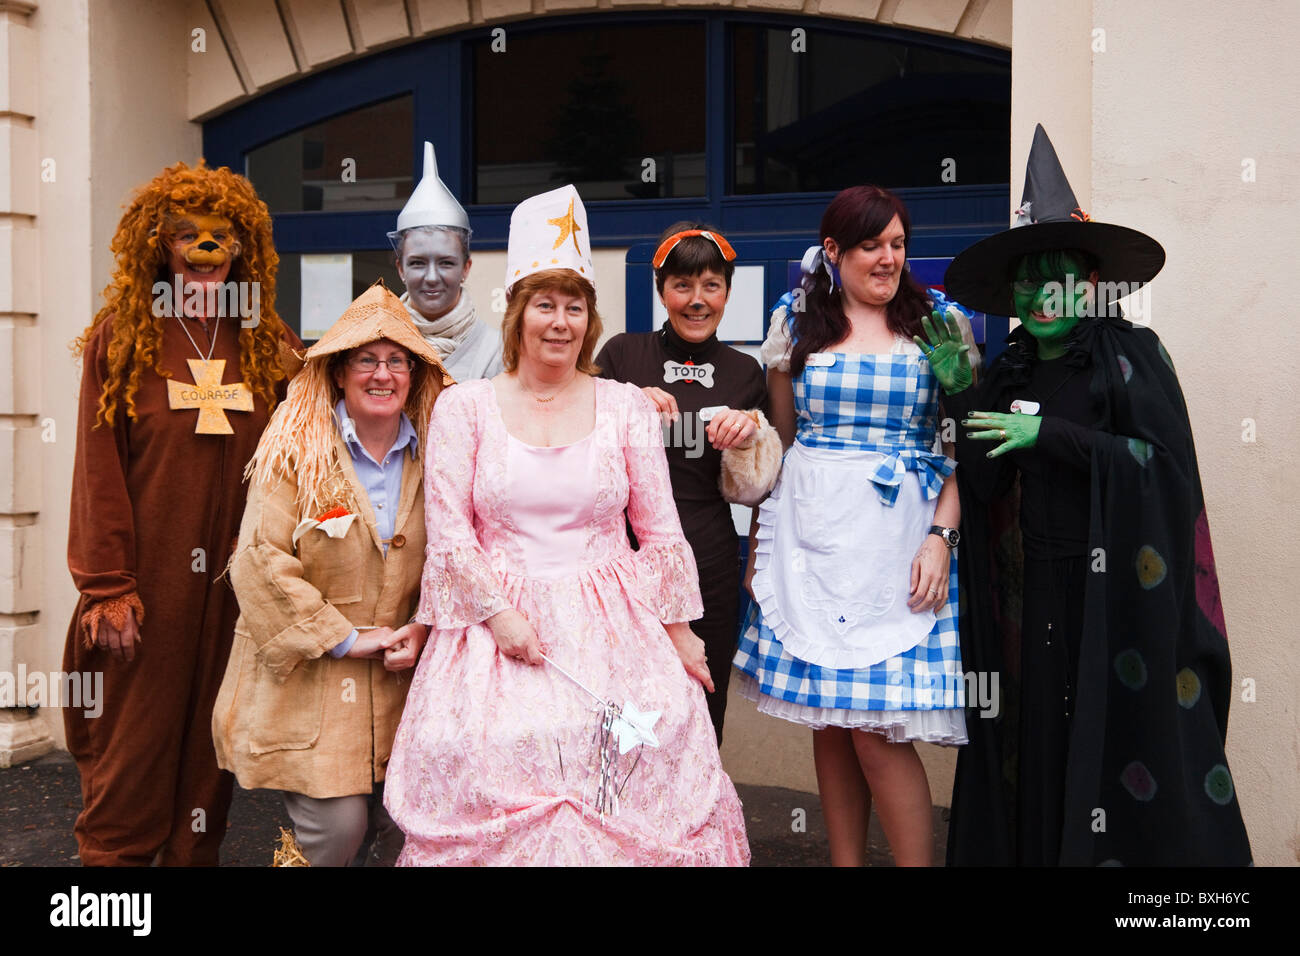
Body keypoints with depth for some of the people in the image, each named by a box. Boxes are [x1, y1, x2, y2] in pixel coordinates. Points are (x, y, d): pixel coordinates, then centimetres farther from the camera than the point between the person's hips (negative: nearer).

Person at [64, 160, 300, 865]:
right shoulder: (120, 338, 1)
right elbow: (98, 469, -4)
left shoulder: (270, 346, 7)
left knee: (210, 741, 10)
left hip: (233, 582, 2)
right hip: (147, 582, -2)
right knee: (131, 750, 3)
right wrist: (108, 587, -10)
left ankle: (195, 854, 23)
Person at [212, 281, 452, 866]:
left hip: (397, 685, 4)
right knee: (337, 827, -10)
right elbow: (261, 562, -13)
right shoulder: (296, 452, -6)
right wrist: (344, 637, -12)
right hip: (306, 677, -4)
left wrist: (422, 628, -5)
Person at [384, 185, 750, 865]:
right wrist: (499, 612, -7)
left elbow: (660, 532, 10)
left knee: (634, 767, -12)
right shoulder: (463, 408, 6)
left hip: (614, 627, 1)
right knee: (495, 757, -13)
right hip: (497, 621, 0)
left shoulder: (627, 407, 8)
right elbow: (449, 531, 3)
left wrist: (679, 631, 8)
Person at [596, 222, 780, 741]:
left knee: (702, 716, 9)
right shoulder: (622, 355, 2)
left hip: (710, 562, 2)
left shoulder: (745, 372, 9)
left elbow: (755, 491, 13)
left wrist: (752, 432, -5)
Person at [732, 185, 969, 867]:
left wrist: (941, 536, -10)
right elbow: (779, 443, 14)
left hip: (898, 544, -2)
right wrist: (761, 544, 10)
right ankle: (844, 861, 21)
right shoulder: (796, 326, 9)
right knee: (828, 722, 8)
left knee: (878, 732, -7)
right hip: (810, 541, 2)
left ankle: (915, 862, 9)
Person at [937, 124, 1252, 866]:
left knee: (1121, 740, -2)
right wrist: (960, 394, -8)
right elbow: (984, 484, 4)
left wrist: (1049, 434, -14)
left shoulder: (1133, 356, 0)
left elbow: (1162, 461, -10)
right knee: (1037, 742, 4)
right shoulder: (1008, 374, 11)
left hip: (1116, 589, -3)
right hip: (1029, 595, 4)